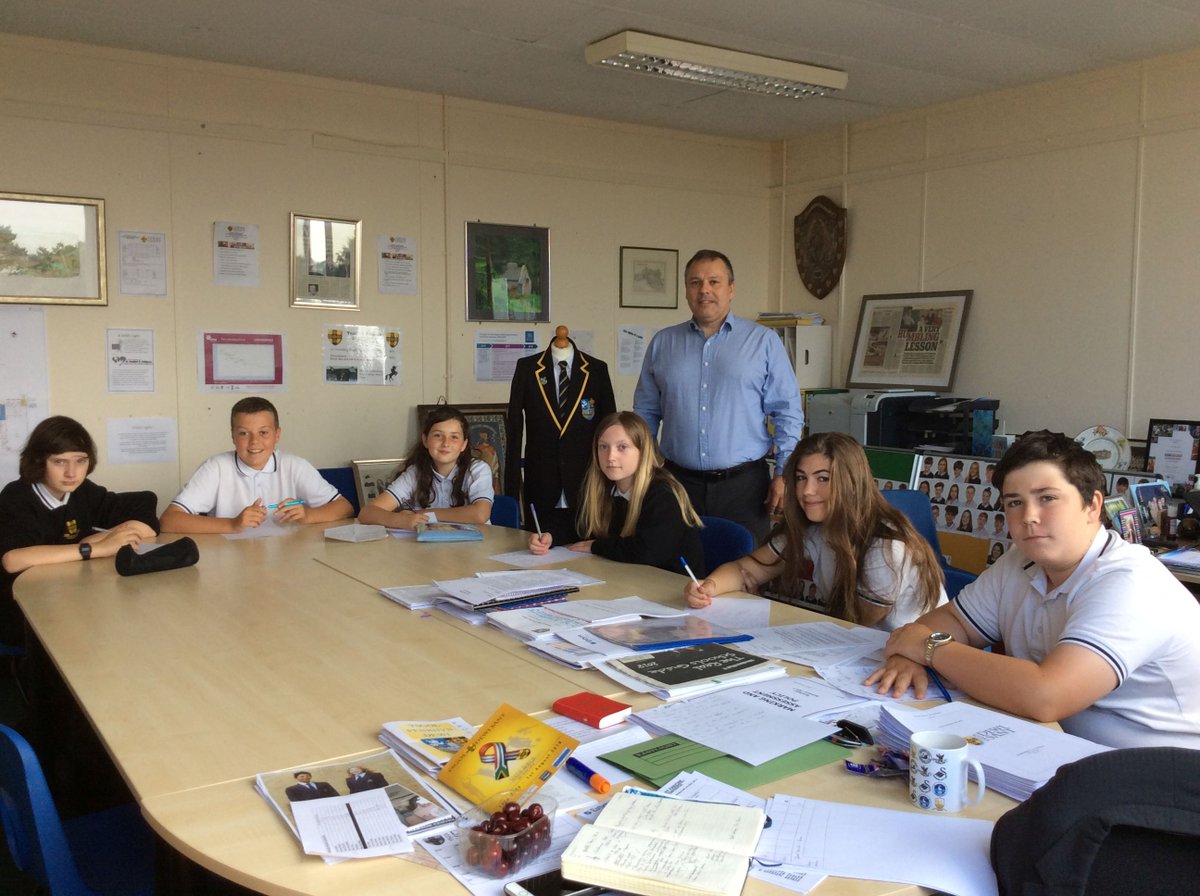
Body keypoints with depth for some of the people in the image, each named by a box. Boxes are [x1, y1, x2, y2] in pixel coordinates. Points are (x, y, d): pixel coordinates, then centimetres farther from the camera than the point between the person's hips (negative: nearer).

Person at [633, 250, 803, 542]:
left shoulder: (764, 342, 3)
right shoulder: (662, 343, 11)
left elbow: (787, 413, 2)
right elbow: (646, 413, 13)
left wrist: (784, 473, -5)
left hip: (744, 485, -2)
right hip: (679, 483, 2)